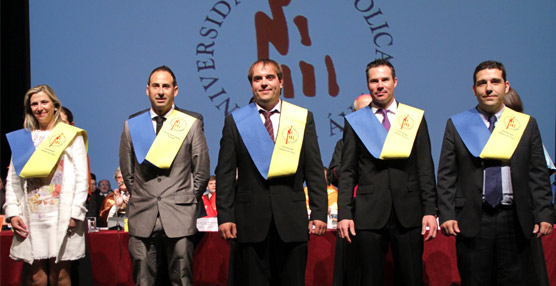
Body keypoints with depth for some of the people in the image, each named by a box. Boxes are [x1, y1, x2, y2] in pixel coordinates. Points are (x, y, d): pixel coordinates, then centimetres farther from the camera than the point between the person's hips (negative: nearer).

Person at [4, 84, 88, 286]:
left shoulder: (71, 136, 7)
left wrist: (74, 214, -8)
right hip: (30, 220, 3)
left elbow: (81, 178, 2)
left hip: (61, 218, -3)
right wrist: (13, 213, 2)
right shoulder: (22, 138, 16)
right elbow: (12, 180, 14)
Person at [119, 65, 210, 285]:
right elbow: (127, 170, 16)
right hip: (142, 217, 2)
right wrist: (140, 198, 13)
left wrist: (188, 201, 7)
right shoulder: (132, 124, 8)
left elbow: (201, 170, 7)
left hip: (179, 215, -2)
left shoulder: (192, 123, 3)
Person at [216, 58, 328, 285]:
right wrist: (225, 216, -4)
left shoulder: (303, 118, 7)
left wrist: (319, 213, -2)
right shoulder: (234, 121, 6)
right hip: (250, 221, 0)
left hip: (291, 219, 1)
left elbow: (314, 171, 5)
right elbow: (225, 174, 4)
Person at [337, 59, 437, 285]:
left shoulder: (415, 117, 8)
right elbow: (347, 172, 5)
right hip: (369, 214, 0)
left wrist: (430, 211, -1)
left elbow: (425, 169, 6)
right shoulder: (354, 122, 7)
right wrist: (344, 214, -3)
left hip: (408, 214, 1)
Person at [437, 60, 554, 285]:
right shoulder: (456, 125, 6)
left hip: (515, 221, 1)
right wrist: (446, 215, -5)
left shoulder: (527, 124, 9)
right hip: (472, 222, -1)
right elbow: (446, 176, 4)